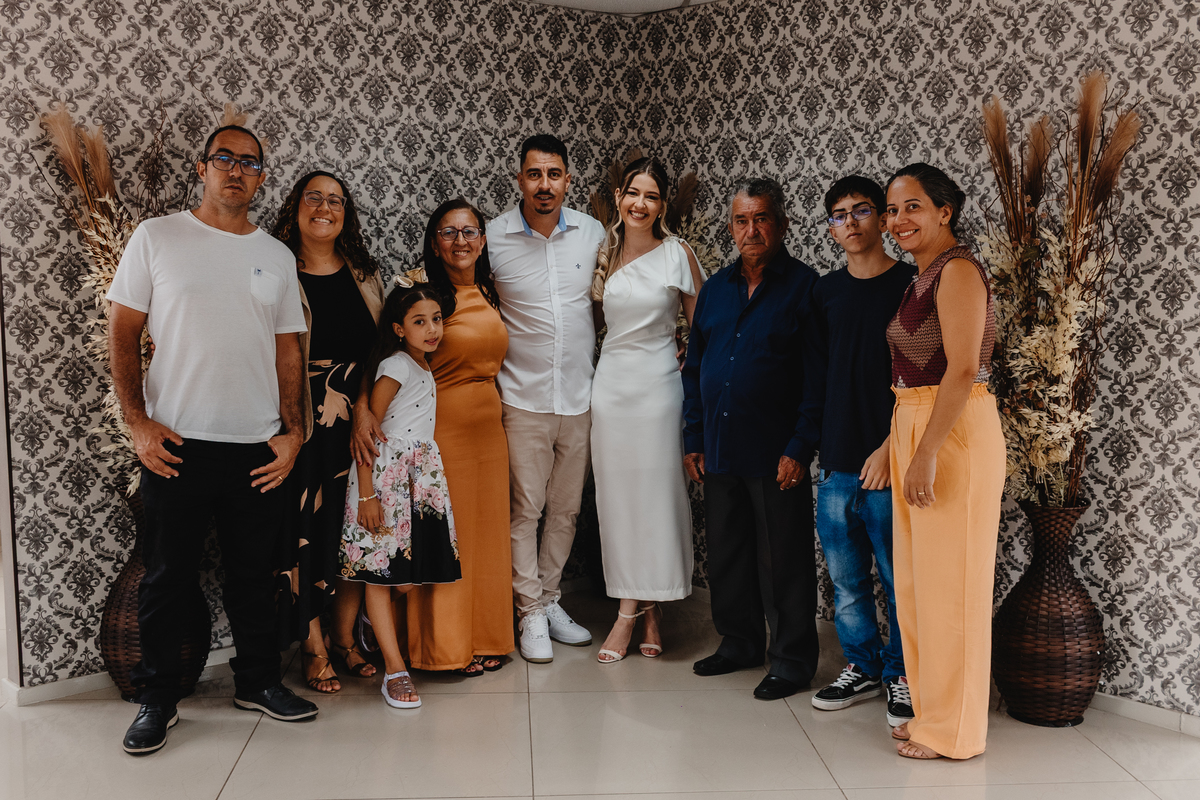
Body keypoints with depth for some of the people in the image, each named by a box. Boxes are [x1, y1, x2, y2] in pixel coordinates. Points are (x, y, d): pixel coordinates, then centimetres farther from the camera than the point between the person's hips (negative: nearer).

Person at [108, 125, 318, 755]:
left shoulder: (276, 256, 10)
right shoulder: (157, 237, 1)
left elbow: (287, 349, 11)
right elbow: (122, 333, 0)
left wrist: (292, 431, 3)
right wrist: (138, 422, -9)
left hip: (258, 446, 3)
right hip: (175, 443, -3)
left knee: (254, 574, 13)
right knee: (168, 578, 7)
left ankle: (257, 681, 29)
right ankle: (157, 697, 22)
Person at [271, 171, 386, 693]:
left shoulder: (364, 273, 11)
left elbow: (381, 345, 12)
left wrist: (364, 401, -1)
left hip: (359, 418, 5)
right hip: (304, 422, -4)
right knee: (305, 530, 0)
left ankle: (346, 638, 23)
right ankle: (312, 649, 14)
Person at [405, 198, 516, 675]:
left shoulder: (489, 293, 10)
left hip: (488, 425, 7)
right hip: (441, 425, -7)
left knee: (487, 531, 11)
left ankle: (484, 637, 24)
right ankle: (445, 646, 12)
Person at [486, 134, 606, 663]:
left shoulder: (592, 232, 2)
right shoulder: (493, 237, -6)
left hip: (581, 397, 3)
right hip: (524, 398, -3)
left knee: (567, 509, 12)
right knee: (526, 509, 1)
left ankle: (549, 599, 27)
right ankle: (531, 614, 14)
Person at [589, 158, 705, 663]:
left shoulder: (678, 253, -3)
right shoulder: (605, 251, 7)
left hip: (658, 381, -3)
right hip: (610, 379, 3)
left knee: (656, 492, 1)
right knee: (616, 494, 5)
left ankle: (635, 610, 15)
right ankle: (640, 609, 15)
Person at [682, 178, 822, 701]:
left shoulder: (804, 286, -4)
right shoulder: (715, 289, 12)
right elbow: (694, 367, 16)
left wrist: (800, 448, -14)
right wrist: (693, 439, 10)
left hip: (775, 454, -5)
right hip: (719, 451, 6)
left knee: (784, 560, 3)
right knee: (726, 554, 14)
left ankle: (791, 659, 16)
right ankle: (739, 642, 31)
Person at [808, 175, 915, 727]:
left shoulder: (913, 286, -4)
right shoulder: (825, 292, 11)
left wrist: (890, 447, -13)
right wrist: (819, 442, 11)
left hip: (890, 464, -4)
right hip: (836, 462, 5)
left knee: (900, 578, 4)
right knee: (845, 577, 12)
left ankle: (902, 674, 21)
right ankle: (862, 667, 28)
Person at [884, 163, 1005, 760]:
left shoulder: (958, 269, -12)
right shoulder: (923, 276, 17)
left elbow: (963, 368, -20)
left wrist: (927, 454, -23)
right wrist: (906, 443, 15)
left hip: (954, 431, -10)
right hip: (913, 427, 10)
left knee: (948, 581, -2)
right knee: (916, 579, 14)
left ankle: (954, 731, 10)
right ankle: (930, 711, 27)